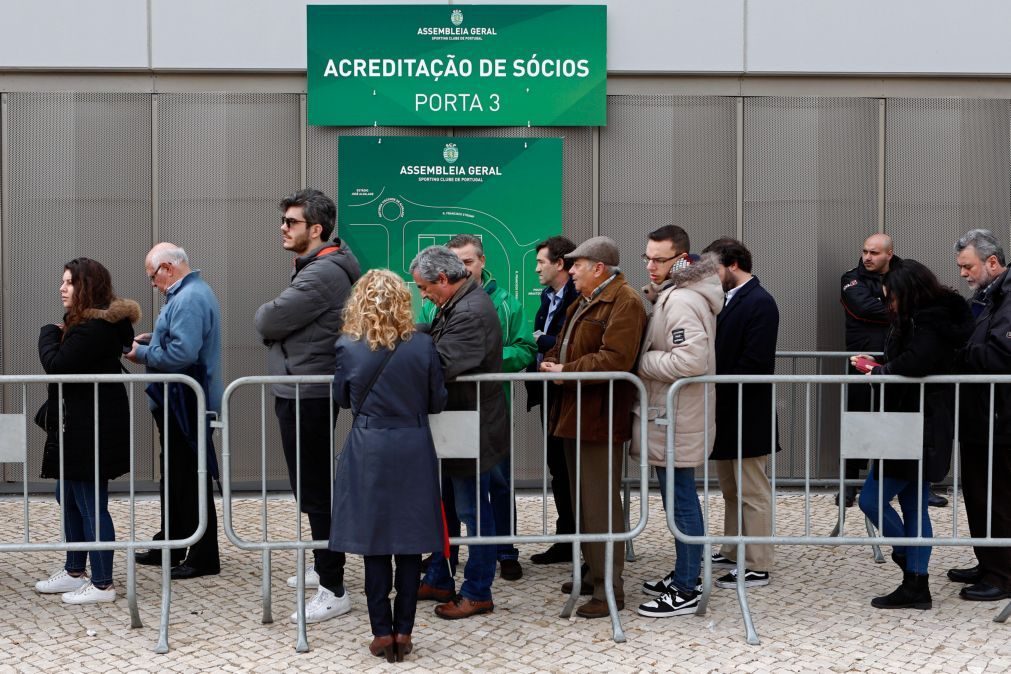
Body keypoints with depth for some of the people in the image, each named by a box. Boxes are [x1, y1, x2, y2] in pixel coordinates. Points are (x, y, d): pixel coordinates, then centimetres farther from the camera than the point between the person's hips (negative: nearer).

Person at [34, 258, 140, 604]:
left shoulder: (96, 326, -19)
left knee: (91, 504, -5)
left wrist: (49, 333, -7)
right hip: (77, 426, 11)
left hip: (94, 428, -11)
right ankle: (75, 572, 29)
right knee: (68, 497, 18)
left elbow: (57, 365, -23)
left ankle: (102, 585, 3)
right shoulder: (84, 321, 16)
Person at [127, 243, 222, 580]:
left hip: (186, 404, -11)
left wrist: (143, 354, -16)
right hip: (179, 402, 11)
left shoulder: (188, 299, -21)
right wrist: (152, 340, 10)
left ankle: (203, 557, 4)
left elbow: (183, 353, -29)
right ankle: (169, 546, 31)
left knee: (190, 480, -3)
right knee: (175, 476, 19)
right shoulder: (192, 292, 14)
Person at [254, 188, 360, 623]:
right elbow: (272, 324, 19)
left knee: (314, 489, -7)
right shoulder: (311, 268, 16)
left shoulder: (322, 275, -19)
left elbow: (268, 322, -20)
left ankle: (333, 591, -3)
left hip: (308, 396, -11)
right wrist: (272, 318, -2)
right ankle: (323, 567, 34)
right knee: (311, 485, 20)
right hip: (300, 392, 11)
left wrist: (264, 313, 0)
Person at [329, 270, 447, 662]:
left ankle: (382, 633, 10)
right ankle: (403, 632, 13)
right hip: (413, 452, 1)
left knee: (374, 546, 8)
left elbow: (342, 398, 7)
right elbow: (437, 402, 3)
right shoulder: (422, 346, -7)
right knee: (409, 545, 9)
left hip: (368, 452, 0)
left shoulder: (347, 347, -7)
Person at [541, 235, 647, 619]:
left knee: (600, 505, -7)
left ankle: (609, 590, -1)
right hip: (574, 415, 10)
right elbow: (563, 346, 25)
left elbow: (614, 359, -25)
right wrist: (551, 360, 2)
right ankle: (594, 572, 28)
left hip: (599, 419, -10)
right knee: (584, 501, 17)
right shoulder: (584, 303, 19)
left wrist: (565, 371, -17)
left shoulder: (624, 303, -14)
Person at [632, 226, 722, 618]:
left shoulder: (681, 301, -20)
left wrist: (642, 361, -19)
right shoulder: (669, 295, 14)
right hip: (672, 416, 11)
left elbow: (690, 360, -30)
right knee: (681, 499, 19)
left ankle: (684, 592, 3)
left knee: (680, 501, -4)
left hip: (676, 421, -11)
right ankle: (686, 573, 31)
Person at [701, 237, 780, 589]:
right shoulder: (730, 300, 11)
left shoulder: (759, 303, -16)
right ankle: (733, 552, 31)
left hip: (746, 415, -9)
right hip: (726, 414, 9)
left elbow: (754, 364, -23)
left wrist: (717, 389, -17)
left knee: (752, 493, 0)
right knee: (731, 490, 19)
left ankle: (757, 568, 7)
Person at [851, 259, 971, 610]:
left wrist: (879, 370, -17)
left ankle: (911, 570, 8)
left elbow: (914, 363, -34)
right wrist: (877, 366, -3)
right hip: (924, 430, 10)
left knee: (871, 499, -3)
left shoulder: (929, 324, -17)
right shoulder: (932, 319, 13)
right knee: (914, 506, 12)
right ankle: (916, 585, 17)